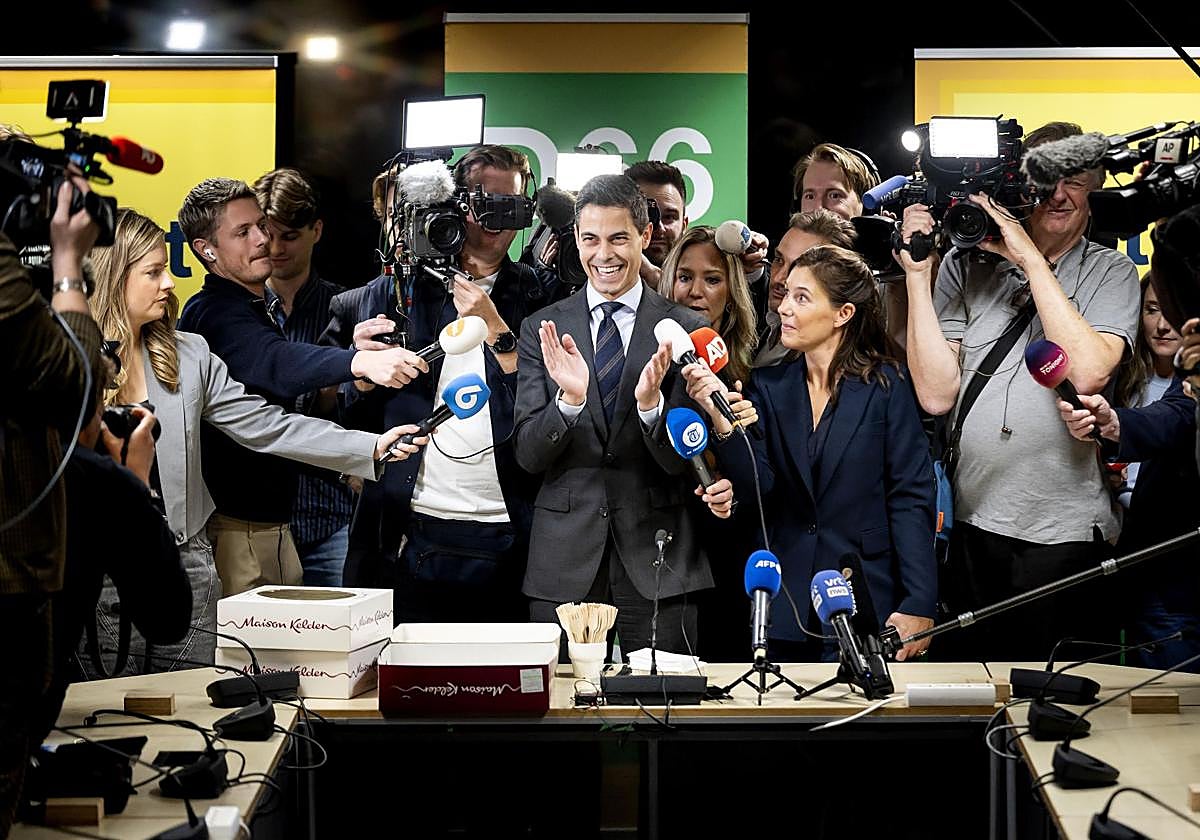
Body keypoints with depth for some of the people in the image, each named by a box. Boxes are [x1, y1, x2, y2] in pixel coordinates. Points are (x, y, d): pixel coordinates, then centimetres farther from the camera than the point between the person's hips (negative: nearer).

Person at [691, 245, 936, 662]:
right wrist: (722, 420, -19)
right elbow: (756, 490, -3)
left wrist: (918, 605, -11)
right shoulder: (768, 386, 7)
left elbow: (911, 498, -6)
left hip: (864, 603, -3)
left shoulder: (886, 386, -3)